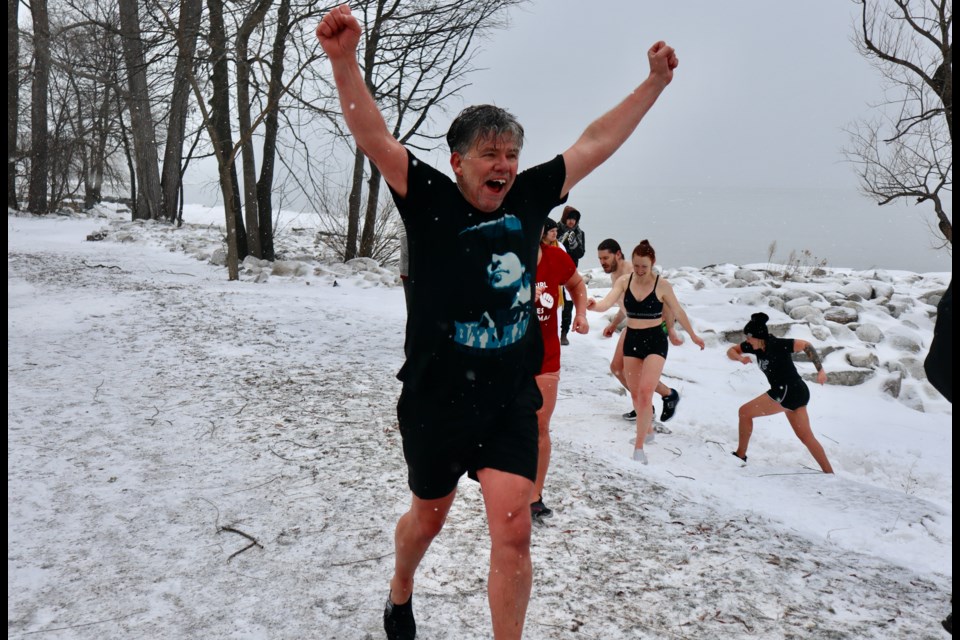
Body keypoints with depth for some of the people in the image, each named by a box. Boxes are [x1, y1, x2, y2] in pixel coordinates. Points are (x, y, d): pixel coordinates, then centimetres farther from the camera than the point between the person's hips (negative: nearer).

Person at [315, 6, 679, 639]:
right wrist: (345, 59, -37)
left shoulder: (529, 198, 2)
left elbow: (595, 143, 10)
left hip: (511, 400, 2)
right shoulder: (430, 200, -8)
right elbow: (374, 137, -22)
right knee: (429, 517, 20)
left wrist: (656, 81, 15)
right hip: (436, 401, -2)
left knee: (513, 531, -7)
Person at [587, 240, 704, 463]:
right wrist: (594, 305, -43)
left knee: (645, 392, -16)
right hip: (631, 339, 4)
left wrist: (693, 335, 15)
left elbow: (678, 312, 4)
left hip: (655, 340, -4)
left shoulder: (662, 285, -10)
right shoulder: (624, 281, -4)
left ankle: (639, 446, -10)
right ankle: (648, 430, 40)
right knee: (635, 392, 15)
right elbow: (607, 303, -19)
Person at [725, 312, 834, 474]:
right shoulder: (754, 346, 6)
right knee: (806, 436, 13)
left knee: (744, 412, -1)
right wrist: (741, 358, -10)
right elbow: (731, 351, 12)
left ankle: (740, 455, 7)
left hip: (788, 391, -9)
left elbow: (806, 345, -18)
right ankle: (829, 473, 15)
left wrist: (820, 370, -23)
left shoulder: (777, 344, -16)